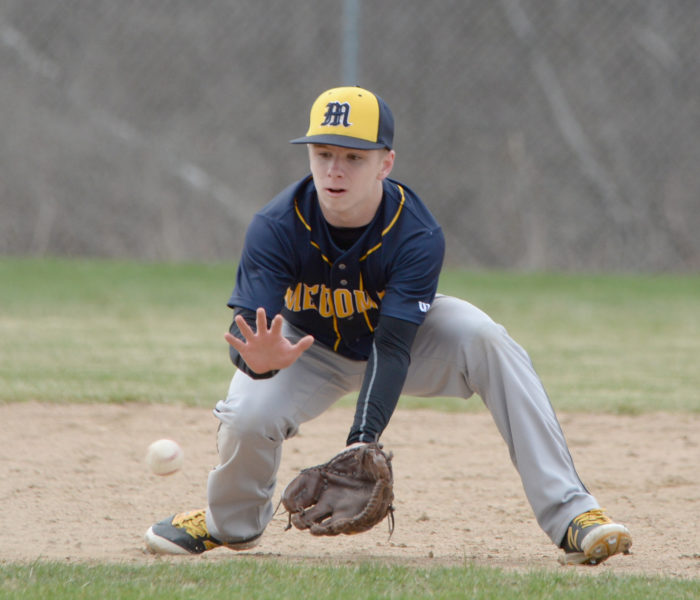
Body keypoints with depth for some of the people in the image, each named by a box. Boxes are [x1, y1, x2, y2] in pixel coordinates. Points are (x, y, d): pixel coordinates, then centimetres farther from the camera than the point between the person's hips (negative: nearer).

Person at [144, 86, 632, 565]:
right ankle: (231, 522, 8)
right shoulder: (276, 229, -29)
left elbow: (393, 347, -35)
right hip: (310, 347, 0)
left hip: (403, 333, 0)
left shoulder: (417, 236, -31)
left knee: (486, 340, -29)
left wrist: (364, 438, -49)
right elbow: (249, 334, -34)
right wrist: (259, 360, -60)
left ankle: (570, 514, -30)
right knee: (246, 418, -29)